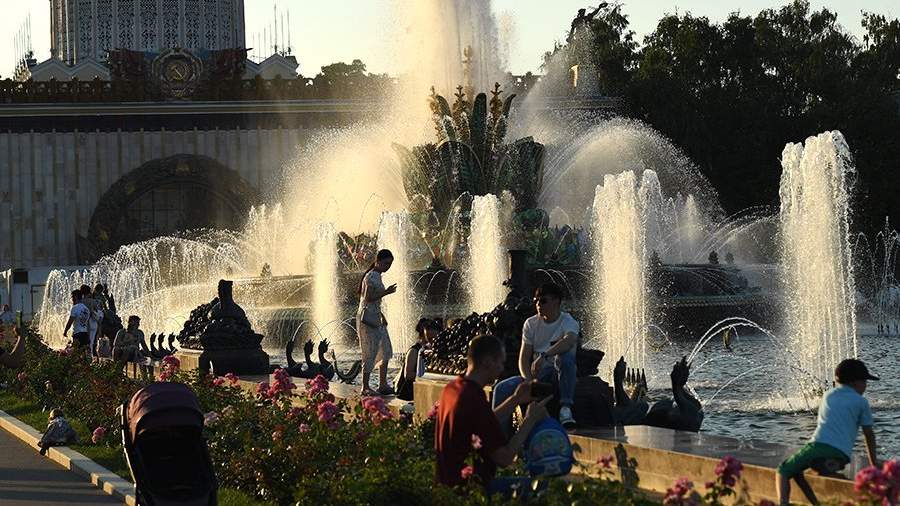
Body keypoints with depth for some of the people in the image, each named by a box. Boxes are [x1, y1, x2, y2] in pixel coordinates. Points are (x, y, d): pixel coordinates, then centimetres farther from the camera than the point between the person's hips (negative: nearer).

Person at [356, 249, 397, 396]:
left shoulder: (377, 276, 16)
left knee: (386, 351, 11)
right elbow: (368, 298, -21)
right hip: (368, 319, -10)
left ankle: (383, 385, 15)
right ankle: (365, 387, -2)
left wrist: (382, 316, 20)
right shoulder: (372, 277, -14)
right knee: (370, 353, -7)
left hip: (376, 318, 10)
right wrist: (386, 292, -22)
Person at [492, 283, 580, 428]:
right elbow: (524, 358, 5)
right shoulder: (531, 324, 10)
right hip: (536, 375, 4)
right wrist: (528, 380, -15)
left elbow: (569, 341, -30)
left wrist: (544, 355, -44)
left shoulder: (568, 322, -5)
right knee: (502, 389, -18)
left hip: (558, 374, -4)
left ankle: (565, 408, -34)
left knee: (565, 357, -37)